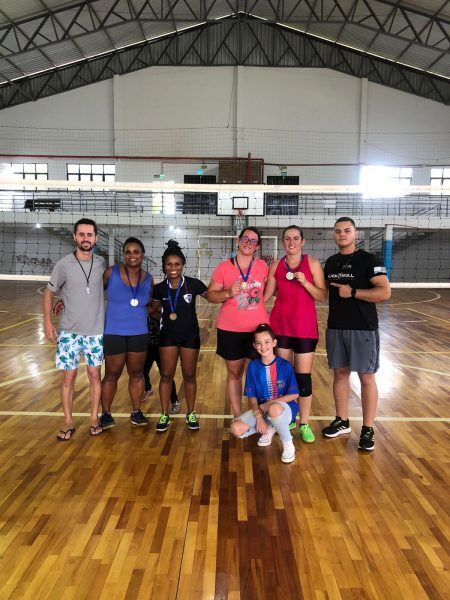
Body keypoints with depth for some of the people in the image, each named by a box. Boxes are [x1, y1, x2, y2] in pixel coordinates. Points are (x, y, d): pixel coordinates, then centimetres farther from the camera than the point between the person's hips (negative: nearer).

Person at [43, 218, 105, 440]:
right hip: (69, 331, -2)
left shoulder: (101, 263, 0)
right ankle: (69, 424, 18)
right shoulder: (63, 264, -8)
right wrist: (47, 321, -6)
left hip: (96, 331, 2)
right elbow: (49, 293, 2)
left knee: (94, 374, 9)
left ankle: (95, 419, 23)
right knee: (68, 377, 3)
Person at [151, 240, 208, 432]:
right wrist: (165, 314, -4)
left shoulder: (193, 284, -11)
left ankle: (190, 413, 25)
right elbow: (153, 308, 12)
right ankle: (164, 415, 19)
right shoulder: (160, 288, -5)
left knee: (189, 375, 9)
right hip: (168, 336, 1)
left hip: (190, 335, -1)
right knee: (166, 375, 6)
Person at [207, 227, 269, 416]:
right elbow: (210, 295, -1)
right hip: (230, 330, 0)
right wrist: (227, 293, -18)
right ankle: (237, 418, 23)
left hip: (258, 329, 0)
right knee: (234, 373, 10)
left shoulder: (262, 267, 3)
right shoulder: (223, 267, -1)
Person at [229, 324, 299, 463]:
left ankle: (288, 444, -13)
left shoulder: (285, 365, -12)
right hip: (261, 408, 4)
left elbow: (294, 395, -9)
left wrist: (269, 404, -16)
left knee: (274, 409, -41)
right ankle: (270, 428, 7)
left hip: (284, 407, -4)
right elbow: (252, 396, -1)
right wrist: (259, 416, -16)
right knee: (236, 429, -19)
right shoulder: (253, 366, -3)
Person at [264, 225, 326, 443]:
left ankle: (304, 424, 13)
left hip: (305, 327, -2)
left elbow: (323, 296, -7)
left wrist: (305, 282, -17)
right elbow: (266, 295, 4)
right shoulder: (276, 265, 5)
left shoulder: (312, 263, -2)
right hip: (280, 326, 3)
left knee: (303, 376, 0)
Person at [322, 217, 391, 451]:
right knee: (340, 373, 12)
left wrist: (352, 292, -19)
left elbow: (385, 292, -17)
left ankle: (368, 429, 12)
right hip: (336, 327, 6)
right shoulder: (331, 262, 10)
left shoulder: (369, 260, -8)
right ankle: (342, 421, 26)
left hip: (363, 328, -5)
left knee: (366, 377, 2)